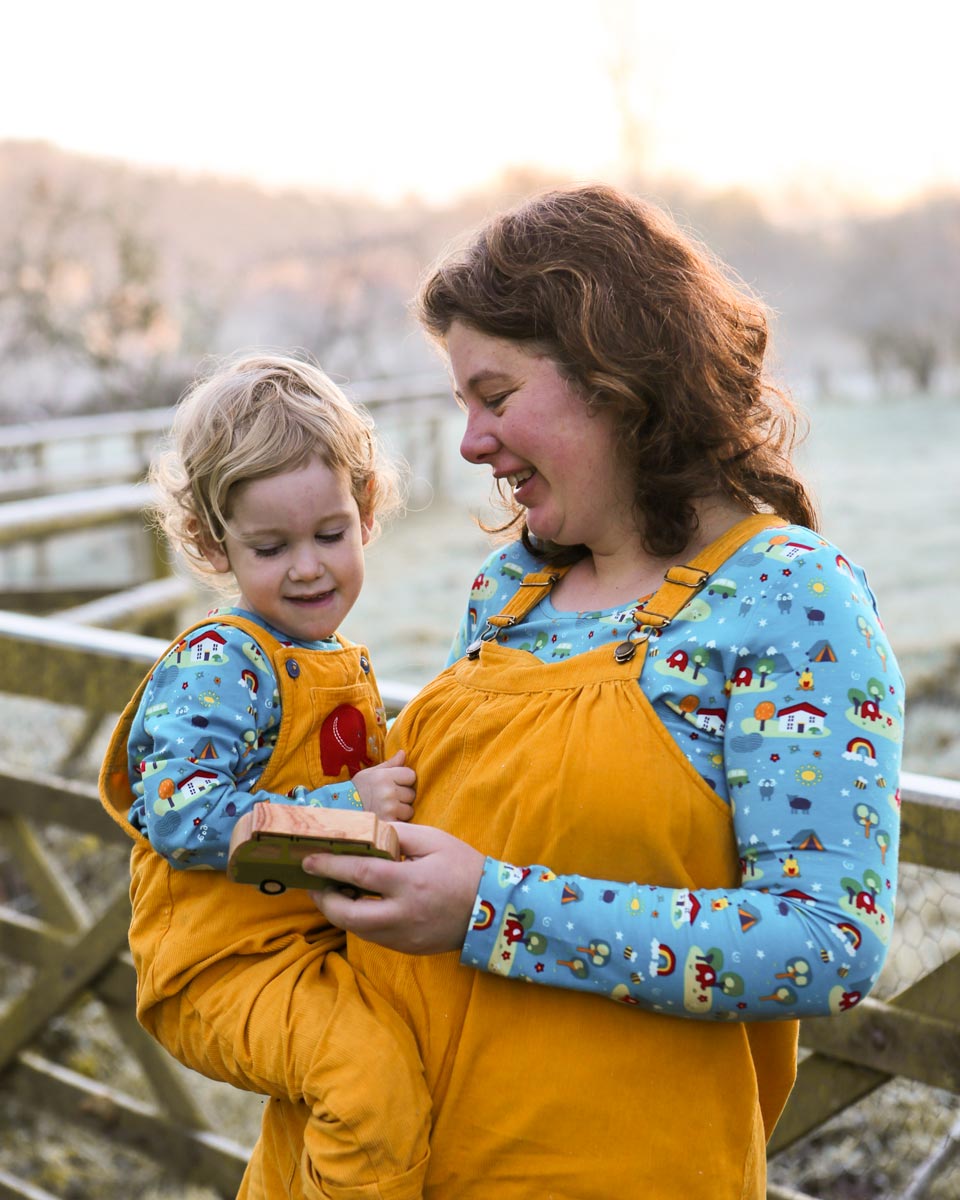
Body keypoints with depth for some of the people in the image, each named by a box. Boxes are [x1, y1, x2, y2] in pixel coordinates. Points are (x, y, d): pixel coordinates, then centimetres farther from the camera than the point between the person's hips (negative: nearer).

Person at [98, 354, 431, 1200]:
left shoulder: (349, 668, 14)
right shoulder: (219, 665, -13)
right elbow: (179, 815, -23)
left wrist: (400, 787, 8)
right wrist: (344, 809, -25)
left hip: (329, 938, 9)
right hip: (227, 964, -9)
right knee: (373, 1071, -29)